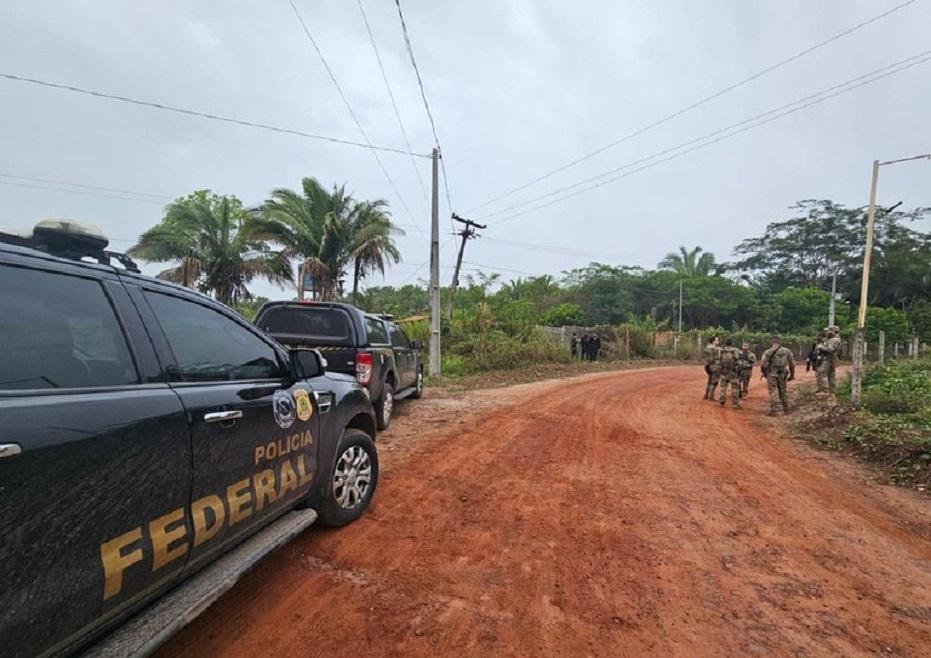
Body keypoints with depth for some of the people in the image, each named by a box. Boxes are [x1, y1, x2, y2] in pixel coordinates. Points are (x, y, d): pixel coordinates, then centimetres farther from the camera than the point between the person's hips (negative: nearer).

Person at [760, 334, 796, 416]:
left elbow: (762, 364, -12)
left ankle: (774, 411, 0)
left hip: (772, 375, -3)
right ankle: (786, 409, 27)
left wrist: (764, 373, 6)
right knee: (783, 391, 17)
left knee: (773, 392, 1)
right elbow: (792, 364, 4)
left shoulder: (768, 352, -10)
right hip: (782, 374, 3)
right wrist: (792, 374, 16)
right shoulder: (787, 351, 0)